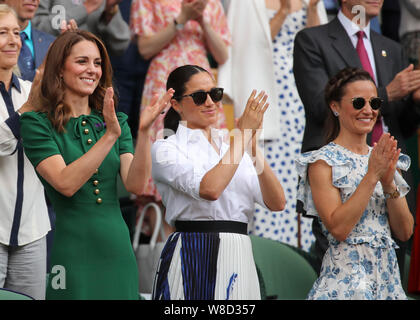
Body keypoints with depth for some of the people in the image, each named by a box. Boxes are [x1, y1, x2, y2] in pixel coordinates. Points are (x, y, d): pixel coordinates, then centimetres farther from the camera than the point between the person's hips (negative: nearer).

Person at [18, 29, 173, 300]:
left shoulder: (114, 121, 12)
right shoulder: (37, 123, -3)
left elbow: (135, 185, -1)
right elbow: (66, 183, -16)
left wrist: (144, 131, -13)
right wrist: (109, 136, -21)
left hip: (117, 246, 5)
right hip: (70, 249, -5)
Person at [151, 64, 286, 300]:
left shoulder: (233, 148, 15)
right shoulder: (166, 148, -1)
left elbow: (277, 203, 2)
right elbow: (209, 189, -19)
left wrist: (254, 147, -10)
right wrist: (243, 134, -11)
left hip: (239, 260, 5)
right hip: (193, 259, -5)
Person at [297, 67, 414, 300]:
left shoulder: (382, 157, 11)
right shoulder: (323, 162, -5)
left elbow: (405, 232, 5)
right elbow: (338, 228, -17)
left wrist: (389, 183, -9)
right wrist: (372, 175, -17)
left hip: (388, 275, 5)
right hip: (347, 277, -5)